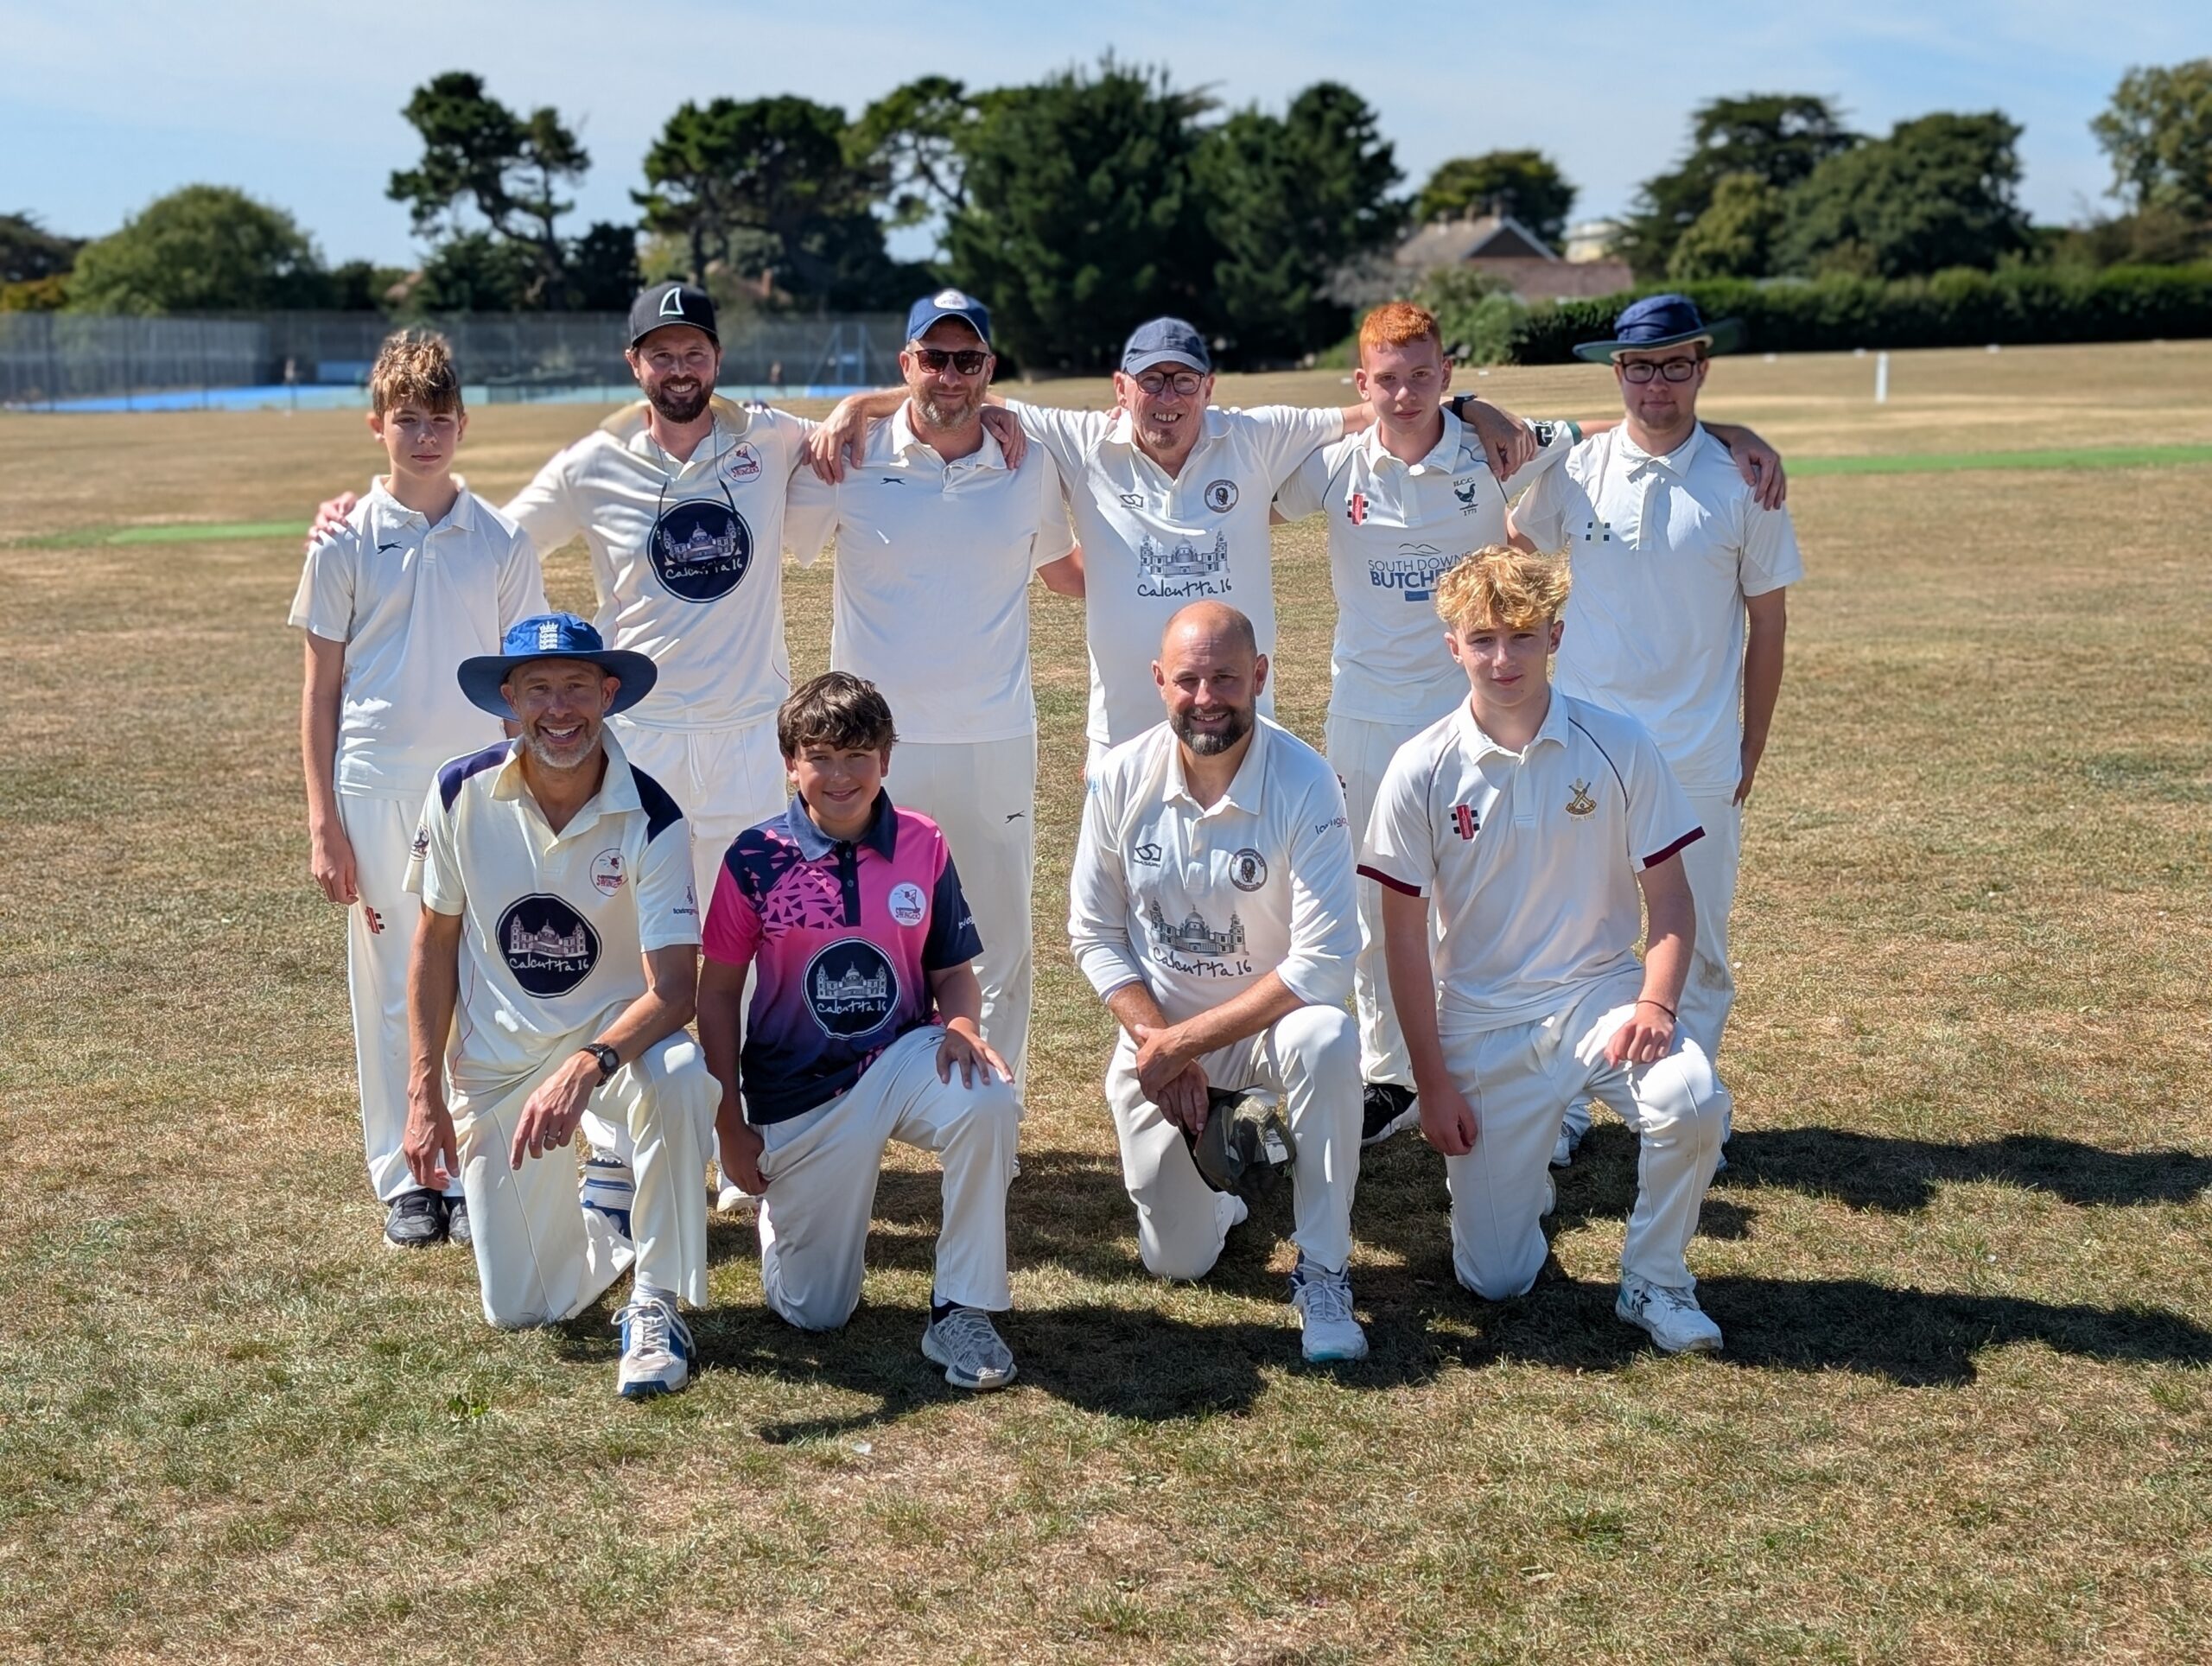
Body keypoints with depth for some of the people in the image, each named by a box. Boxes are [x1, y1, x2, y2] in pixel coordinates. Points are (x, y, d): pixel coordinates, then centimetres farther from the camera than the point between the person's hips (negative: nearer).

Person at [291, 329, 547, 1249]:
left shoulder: (503, 542, 3)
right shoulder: (345, 542, 1)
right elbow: (320, 688, 3)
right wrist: (322, 821, -2)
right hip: (375, 789, 0)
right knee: (389, 985, 5)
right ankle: (406, 1178, 16)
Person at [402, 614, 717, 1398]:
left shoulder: (650, 819, -19)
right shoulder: (461, 795, -12)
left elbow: (674, 988, -24)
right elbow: (435, 943, 0)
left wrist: (585, 1069, -42)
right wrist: (425, 1093, -3)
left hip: (614, 1035, -2)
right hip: (495, 1059, 2)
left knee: (679, 1077, -39)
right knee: (520, 1309, 0)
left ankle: (657, 1304, -20)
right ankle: (606, 1215, 35)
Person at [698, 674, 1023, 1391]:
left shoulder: (923, 846, -4)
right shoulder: (755, 857, -9)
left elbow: (953, 972, 3)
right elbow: (717, 994, -2)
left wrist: (961, 1026, -21)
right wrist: (730, 1126, -2)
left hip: (901, 1061, 1)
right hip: (798, 1090, -1)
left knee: (987, 1098, -36)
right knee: (814, 1312, 3)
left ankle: (961, 1312, -18)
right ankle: (784, 1201, 39)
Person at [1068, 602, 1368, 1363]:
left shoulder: (1305, 784, -21)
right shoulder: (1121, 779, -11)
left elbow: (1324, 964, -25)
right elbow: (1095, 933, -2)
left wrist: (1185, 1042, -24)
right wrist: (1154, 1040, -17)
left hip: (1269, 1016, -2)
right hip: (1158, 1024, 3)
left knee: (1326, 1041, -38)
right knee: (1177, 1259, 1)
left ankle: (1322, 1274, -19)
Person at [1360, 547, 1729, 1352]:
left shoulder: (1619, 747, -6)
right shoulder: (1422, 771, -6)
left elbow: (1669, 897, 0)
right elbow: (1404, 933, -2)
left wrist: (1655, 1003, -18)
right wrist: (1431, 1081, -4)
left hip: (1598, 993, 0)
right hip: (1481, 1021, 0)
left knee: (1692, 1102, -33)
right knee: (1494, 1279, -2)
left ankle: (1654, 1280, -4)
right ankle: (1514, 1172, 34)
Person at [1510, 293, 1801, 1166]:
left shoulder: (1741, 481, -2)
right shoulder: (1575, 471, 0)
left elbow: (1766, 618, 3)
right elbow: (1515, 550, 20)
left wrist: (1751, 750, 4)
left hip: (1700, 759, -1)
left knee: (1697, 940, 8)